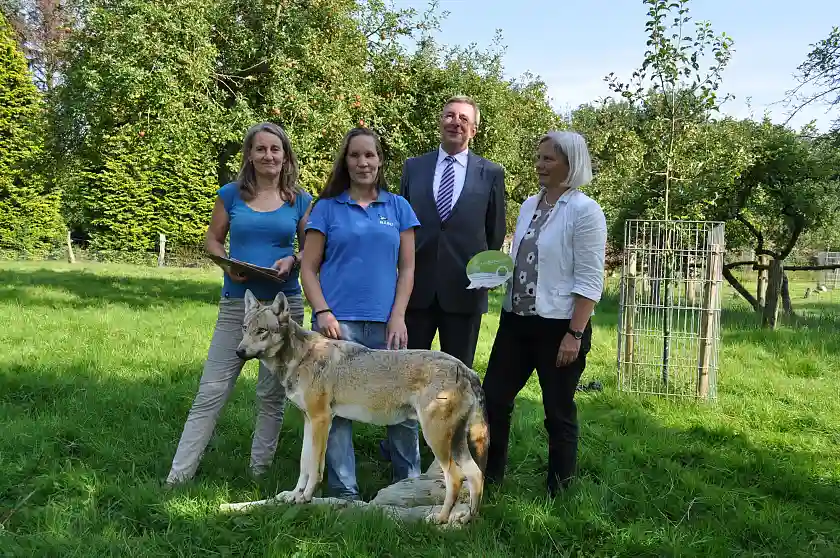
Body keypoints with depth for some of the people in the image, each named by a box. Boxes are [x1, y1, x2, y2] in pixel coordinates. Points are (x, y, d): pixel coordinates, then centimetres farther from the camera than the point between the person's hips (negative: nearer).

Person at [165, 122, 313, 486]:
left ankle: (259, 471, 21)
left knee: (272, 394, 8)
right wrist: (227, 264, -10)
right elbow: (212, 241, 10)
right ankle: (178, 475, 3)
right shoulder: (231, 194, 4)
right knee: (211, 392, -2)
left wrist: (292, 260, -11)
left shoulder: (299, 200, 6)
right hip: (237, 302, 0)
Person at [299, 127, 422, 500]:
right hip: (338, 322, -1)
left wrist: (398, 317, -1)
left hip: (385, 324, 1)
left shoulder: (398, 207, 12)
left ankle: (408, 483, 19)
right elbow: (309, 268, 5)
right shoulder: (327, 207, 8)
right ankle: (344, 491, 14)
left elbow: (407, 268, 10)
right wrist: (322, 312, -8)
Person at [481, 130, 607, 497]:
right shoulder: (529, 205, 9)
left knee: (558, 411, 7)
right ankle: (489, 475, 27)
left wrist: (574, 335, -18)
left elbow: (589, 281, -14)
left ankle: (558, 491, 24)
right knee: (493, 398, 10)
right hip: (516, 320, 7)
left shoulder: (585, 211, -11)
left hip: (558, 326, -6)